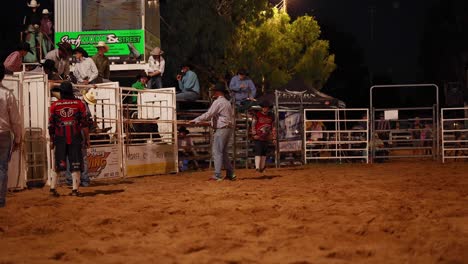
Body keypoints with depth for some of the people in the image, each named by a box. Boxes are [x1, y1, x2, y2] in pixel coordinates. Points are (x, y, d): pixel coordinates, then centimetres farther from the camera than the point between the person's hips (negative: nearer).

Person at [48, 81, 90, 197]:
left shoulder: (55, 105, 3)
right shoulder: (79, 104, 1)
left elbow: (51, 125, 5)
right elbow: (84, 123, -1)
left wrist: (51, 140, 14)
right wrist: (87, 139, 4)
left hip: (60, 139, 1)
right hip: (75, 138, -1)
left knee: (58, 163, 9)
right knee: (75, 164, 2)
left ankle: (52, 187, 4)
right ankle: (75, 189, -3)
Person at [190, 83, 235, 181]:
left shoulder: (218, 102, -10)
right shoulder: (227, 102, 18)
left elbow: (208, 115, -17)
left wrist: (195, 120, -13)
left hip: (221, 129, -9)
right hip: (229, 128, 9)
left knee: (217, 152, -7)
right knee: (224, 152, 15)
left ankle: (217, 175, -10)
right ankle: (230, 174, 13)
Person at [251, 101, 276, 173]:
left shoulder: (271, 116, 10)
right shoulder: (257, 115, -2)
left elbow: (273, 128, 14)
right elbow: (253, 125, -2)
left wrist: (274, 138, 11)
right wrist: (254, 134, -12)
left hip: (266, 138, 5)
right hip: (258, 137, -5)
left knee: (264, 153, 9)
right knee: (258, 152, -14)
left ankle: (262, 167, 19)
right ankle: (257, 167, -20)